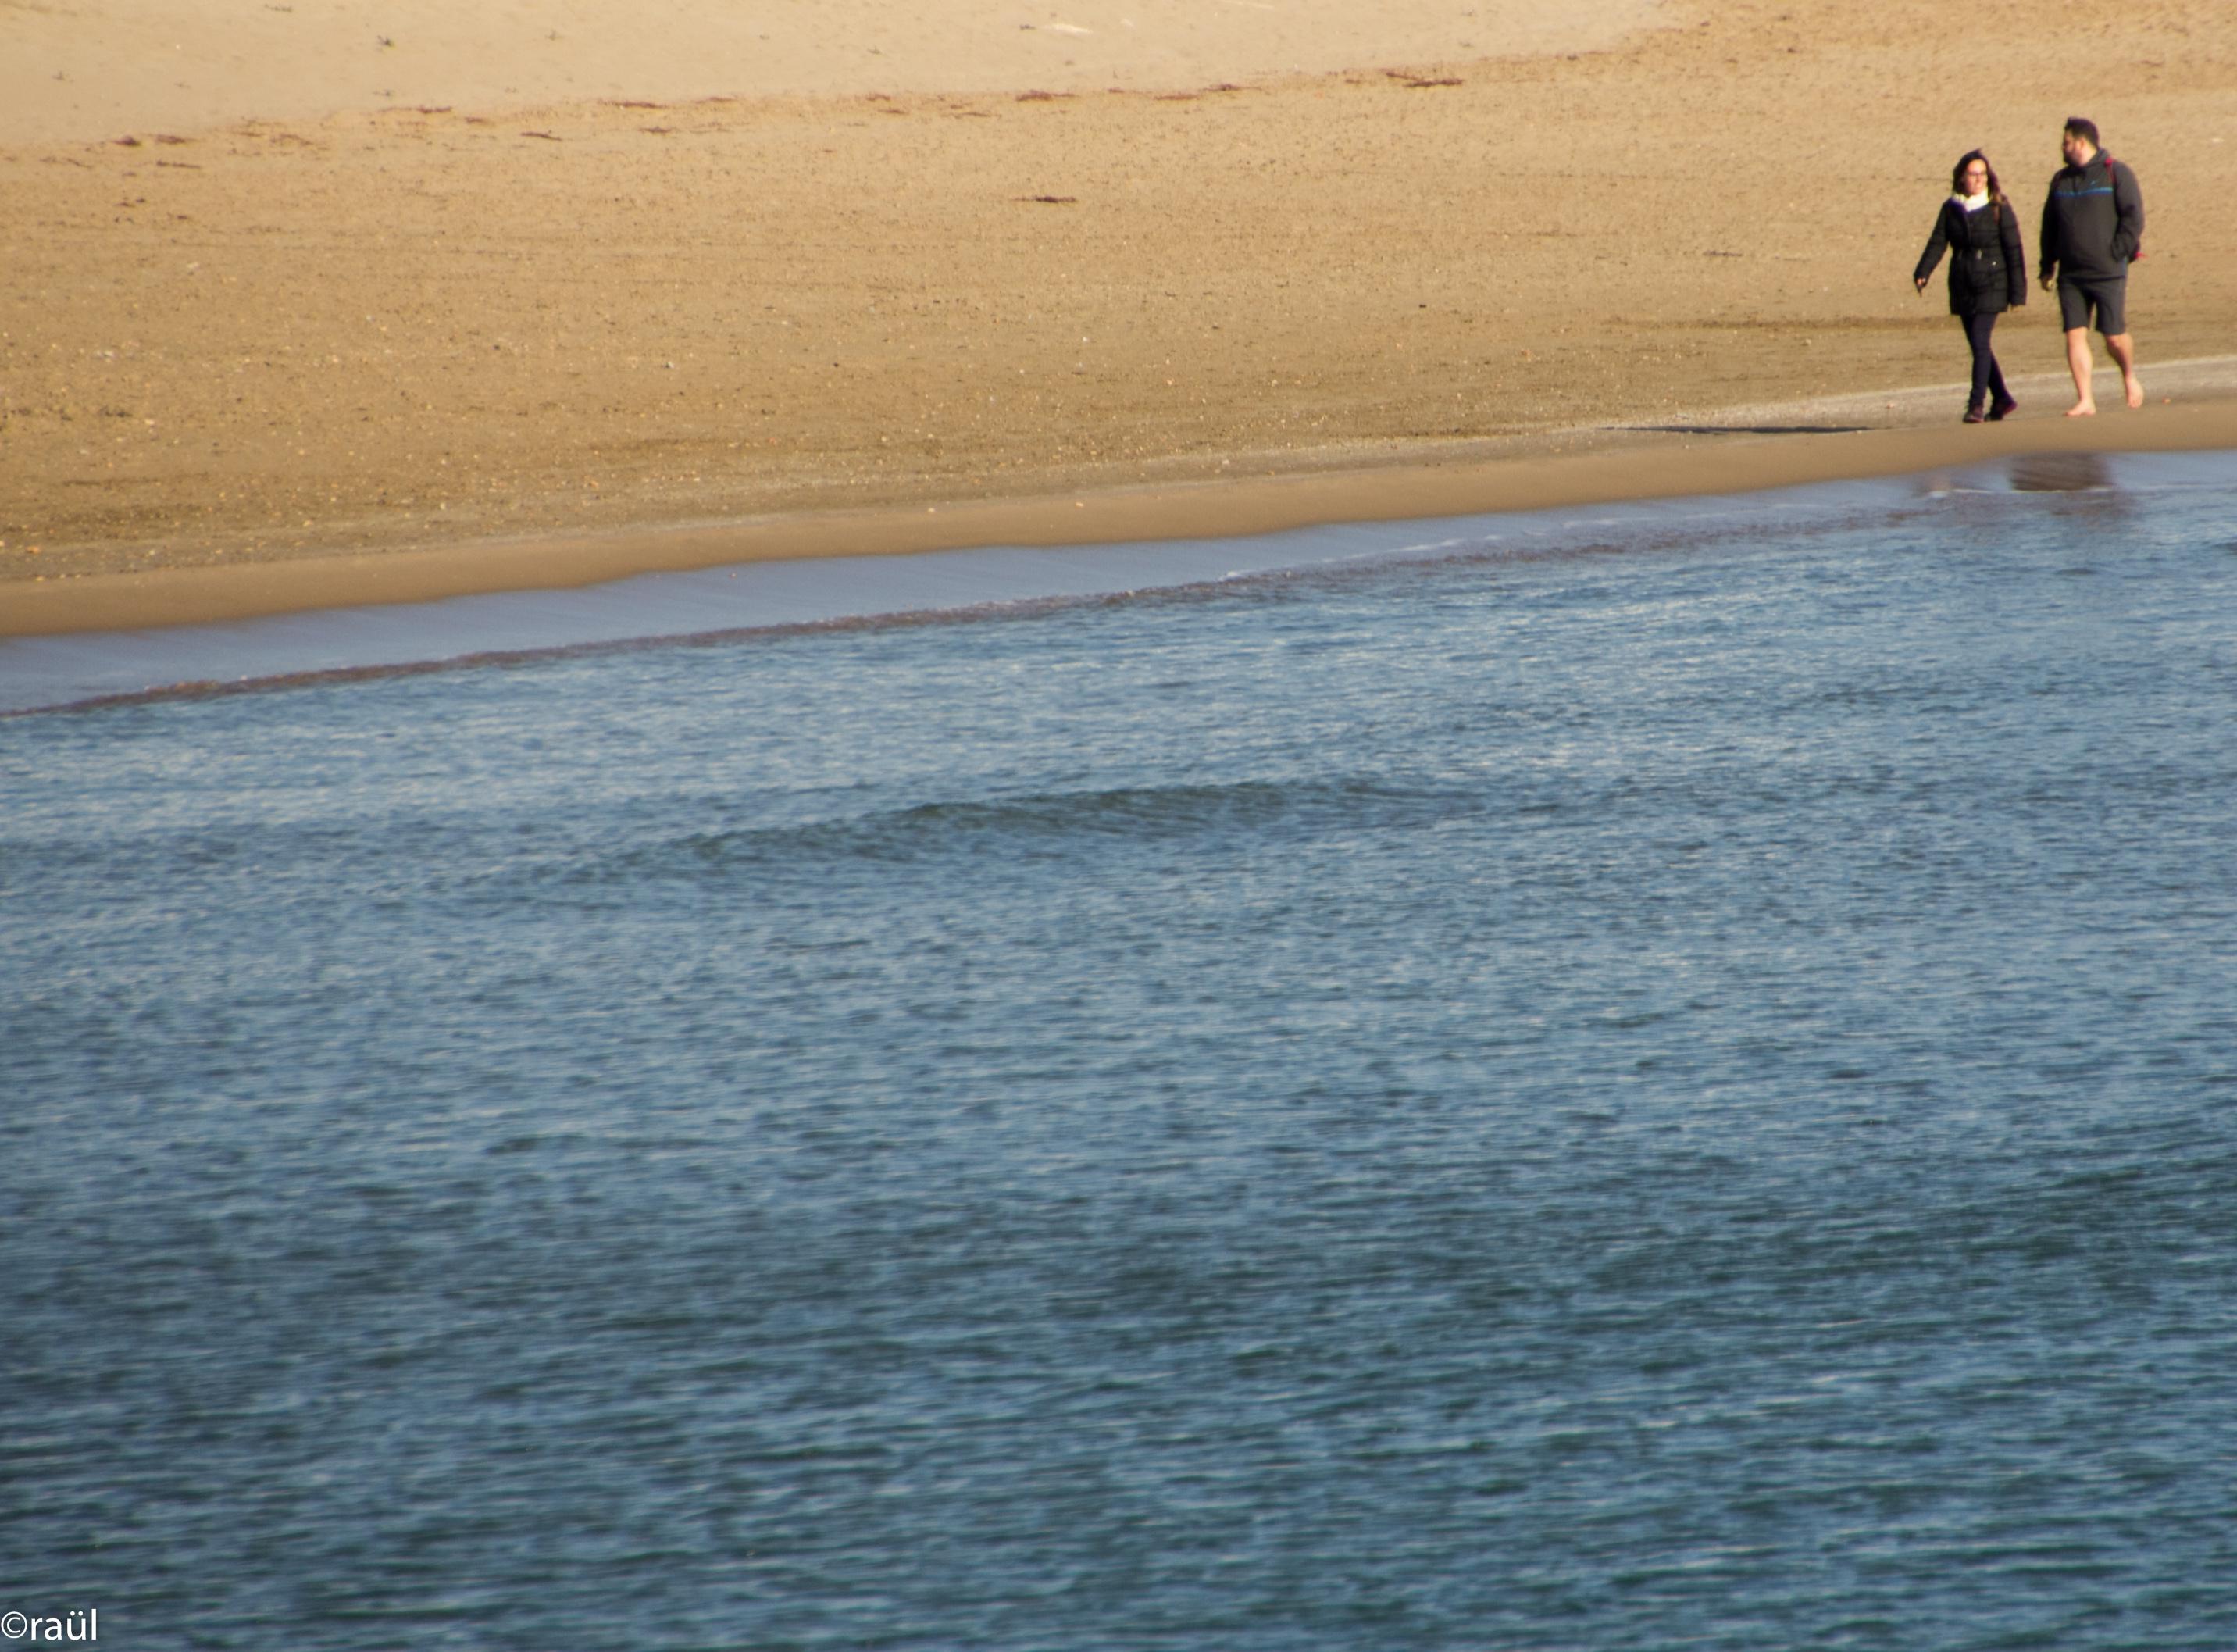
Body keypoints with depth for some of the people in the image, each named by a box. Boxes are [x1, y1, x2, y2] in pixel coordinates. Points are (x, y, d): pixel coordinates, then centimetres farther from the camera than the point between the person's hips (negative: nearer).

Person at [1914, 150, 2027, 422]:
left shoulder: (1999, 209, -5)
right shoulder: (1951, 208, 6)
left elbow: (2014, 251, -5)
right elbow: (1937, 243, 0)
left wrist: (2018, 292, -8)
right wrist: (1922, 273, -17)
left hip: (1991, 286, -5)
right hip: (1962, 288, 5)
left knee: (1980, 343, -14)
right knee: (1978, 346, 10)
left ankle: (1977, 404, -13)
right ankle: (2002, 399, 24)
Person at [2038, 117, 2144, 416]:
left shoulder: (2116, 174, -4)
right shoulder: (2061, 180, 13)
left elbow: (2133, 218, -8)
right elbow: (2050, 225, 18)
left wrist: (2116, 254, -14)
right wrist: (2047, 267, 13)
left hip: (2108, 274, -5)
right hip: (2070, 276, 5)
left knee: (2115, 337, -2)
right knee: (2075, 335, -5)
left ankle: (2130, 377, 27)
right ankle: (2085, 401, -3)